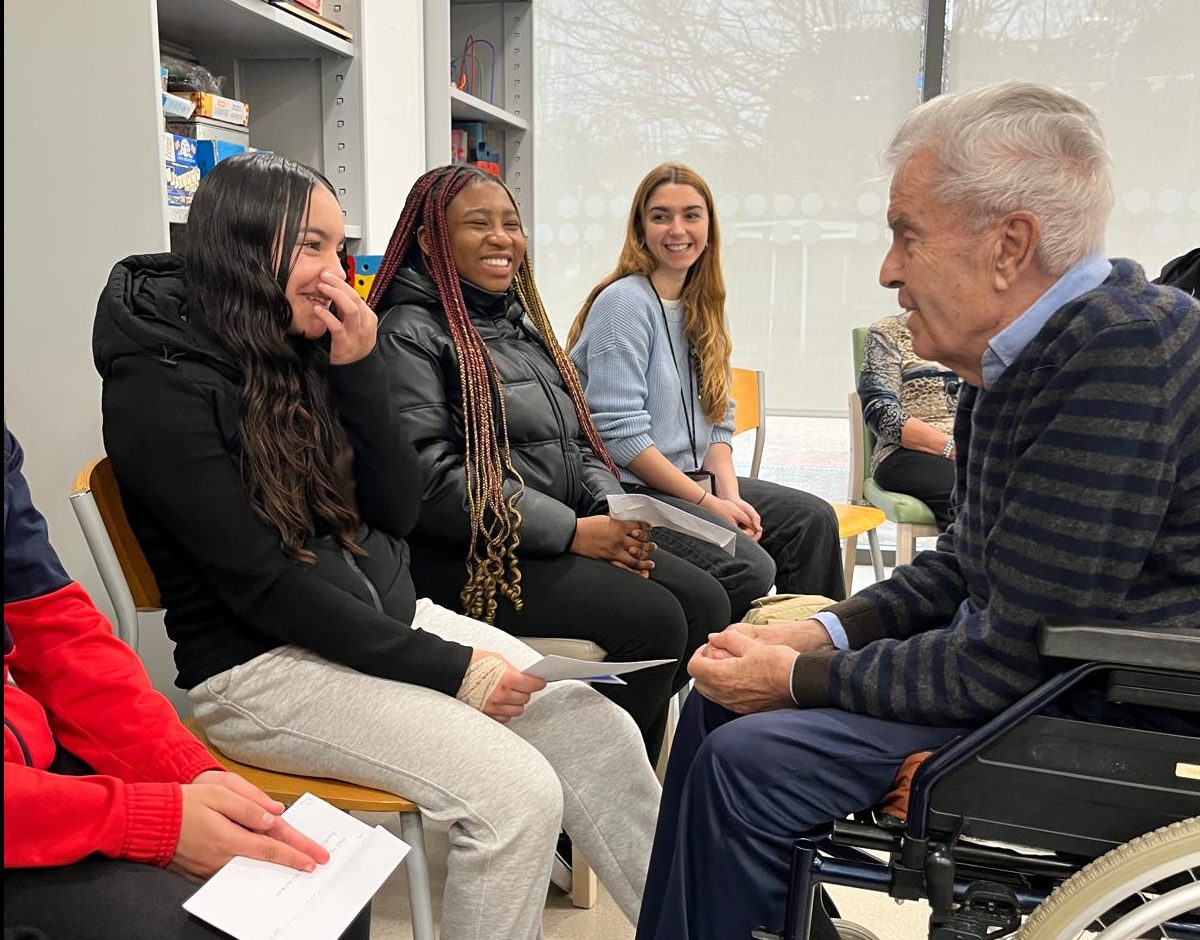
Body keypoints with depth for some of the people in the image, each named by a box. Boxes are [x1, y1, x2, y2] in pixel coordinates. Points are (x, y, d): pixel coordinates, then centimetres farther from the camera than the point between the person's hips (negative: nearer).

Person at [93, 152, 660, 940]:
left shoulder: (306, 351, 6)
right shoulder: (161, 388, -14)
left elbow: (400, 511, 3)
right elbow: (264, 586, -19)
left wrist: (359, 369, -9)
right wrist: (450, 669, -20)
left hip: (388, 617, 7)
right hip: (262, 663, -7)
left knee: (599, 729, -9)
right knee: (518, 793, -24)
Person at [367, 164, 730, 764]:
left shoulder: (521, 322, 21)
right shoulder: (411, 332, -6)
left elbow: (577, 444, 21)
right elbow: (432, 478, -18)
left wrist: (617, 511, -1)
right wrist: (573, 531, -18)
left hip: (564, 537, 8)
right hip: (467, 556, -8)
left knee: (704, 601, -7)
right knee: (651, 618, -21)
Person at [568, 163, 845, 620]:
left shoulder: (704, 306, 13)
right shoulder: (624, 301, -13)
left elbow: (718, 420, 13)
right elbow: (618, 434, -19)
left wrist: (729, 492, -6)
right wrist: (708, 503, -15)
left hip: (692, 477, 8)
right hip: (629, 490, -8)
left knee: (814, 518, -4)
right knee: (750, 568, -25)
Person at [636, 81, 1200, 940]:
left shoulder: (1125, 355, -25)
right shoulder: (1015, 356, 4)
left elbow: (1010, 661, -25)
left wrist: (802, 680, -13)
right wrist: (821, 635, 2)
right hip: (1023, 666, 9)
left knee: (749, 760, -17)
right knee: (721, 701, 7)